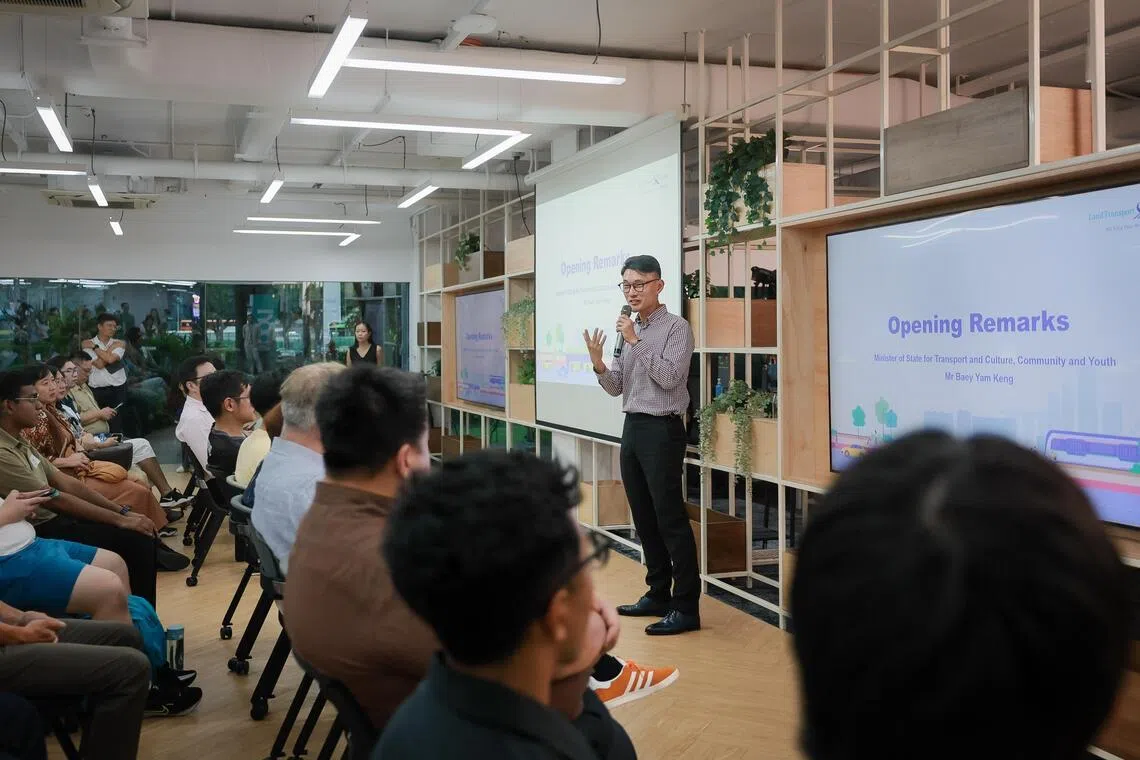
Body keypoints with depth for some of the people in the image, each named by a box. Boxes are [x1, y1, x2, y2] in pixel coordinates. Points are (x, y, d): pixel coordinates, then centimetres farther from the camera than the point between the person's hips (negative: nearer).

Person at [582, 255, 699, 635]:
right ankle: (658, 594, 24)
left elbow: (670, 377, -19)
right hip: (632, 427, 8)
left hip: (662, 429, -8)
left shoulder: (676, 327, -7)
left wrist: (636, 342, -18)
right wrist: (598, 364, -7)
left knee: (670, 519, -6)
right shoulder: (629, 331, 14)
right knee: (644, 518, 13)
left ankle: (686, 607, 0)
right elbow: (616, 387, 12)